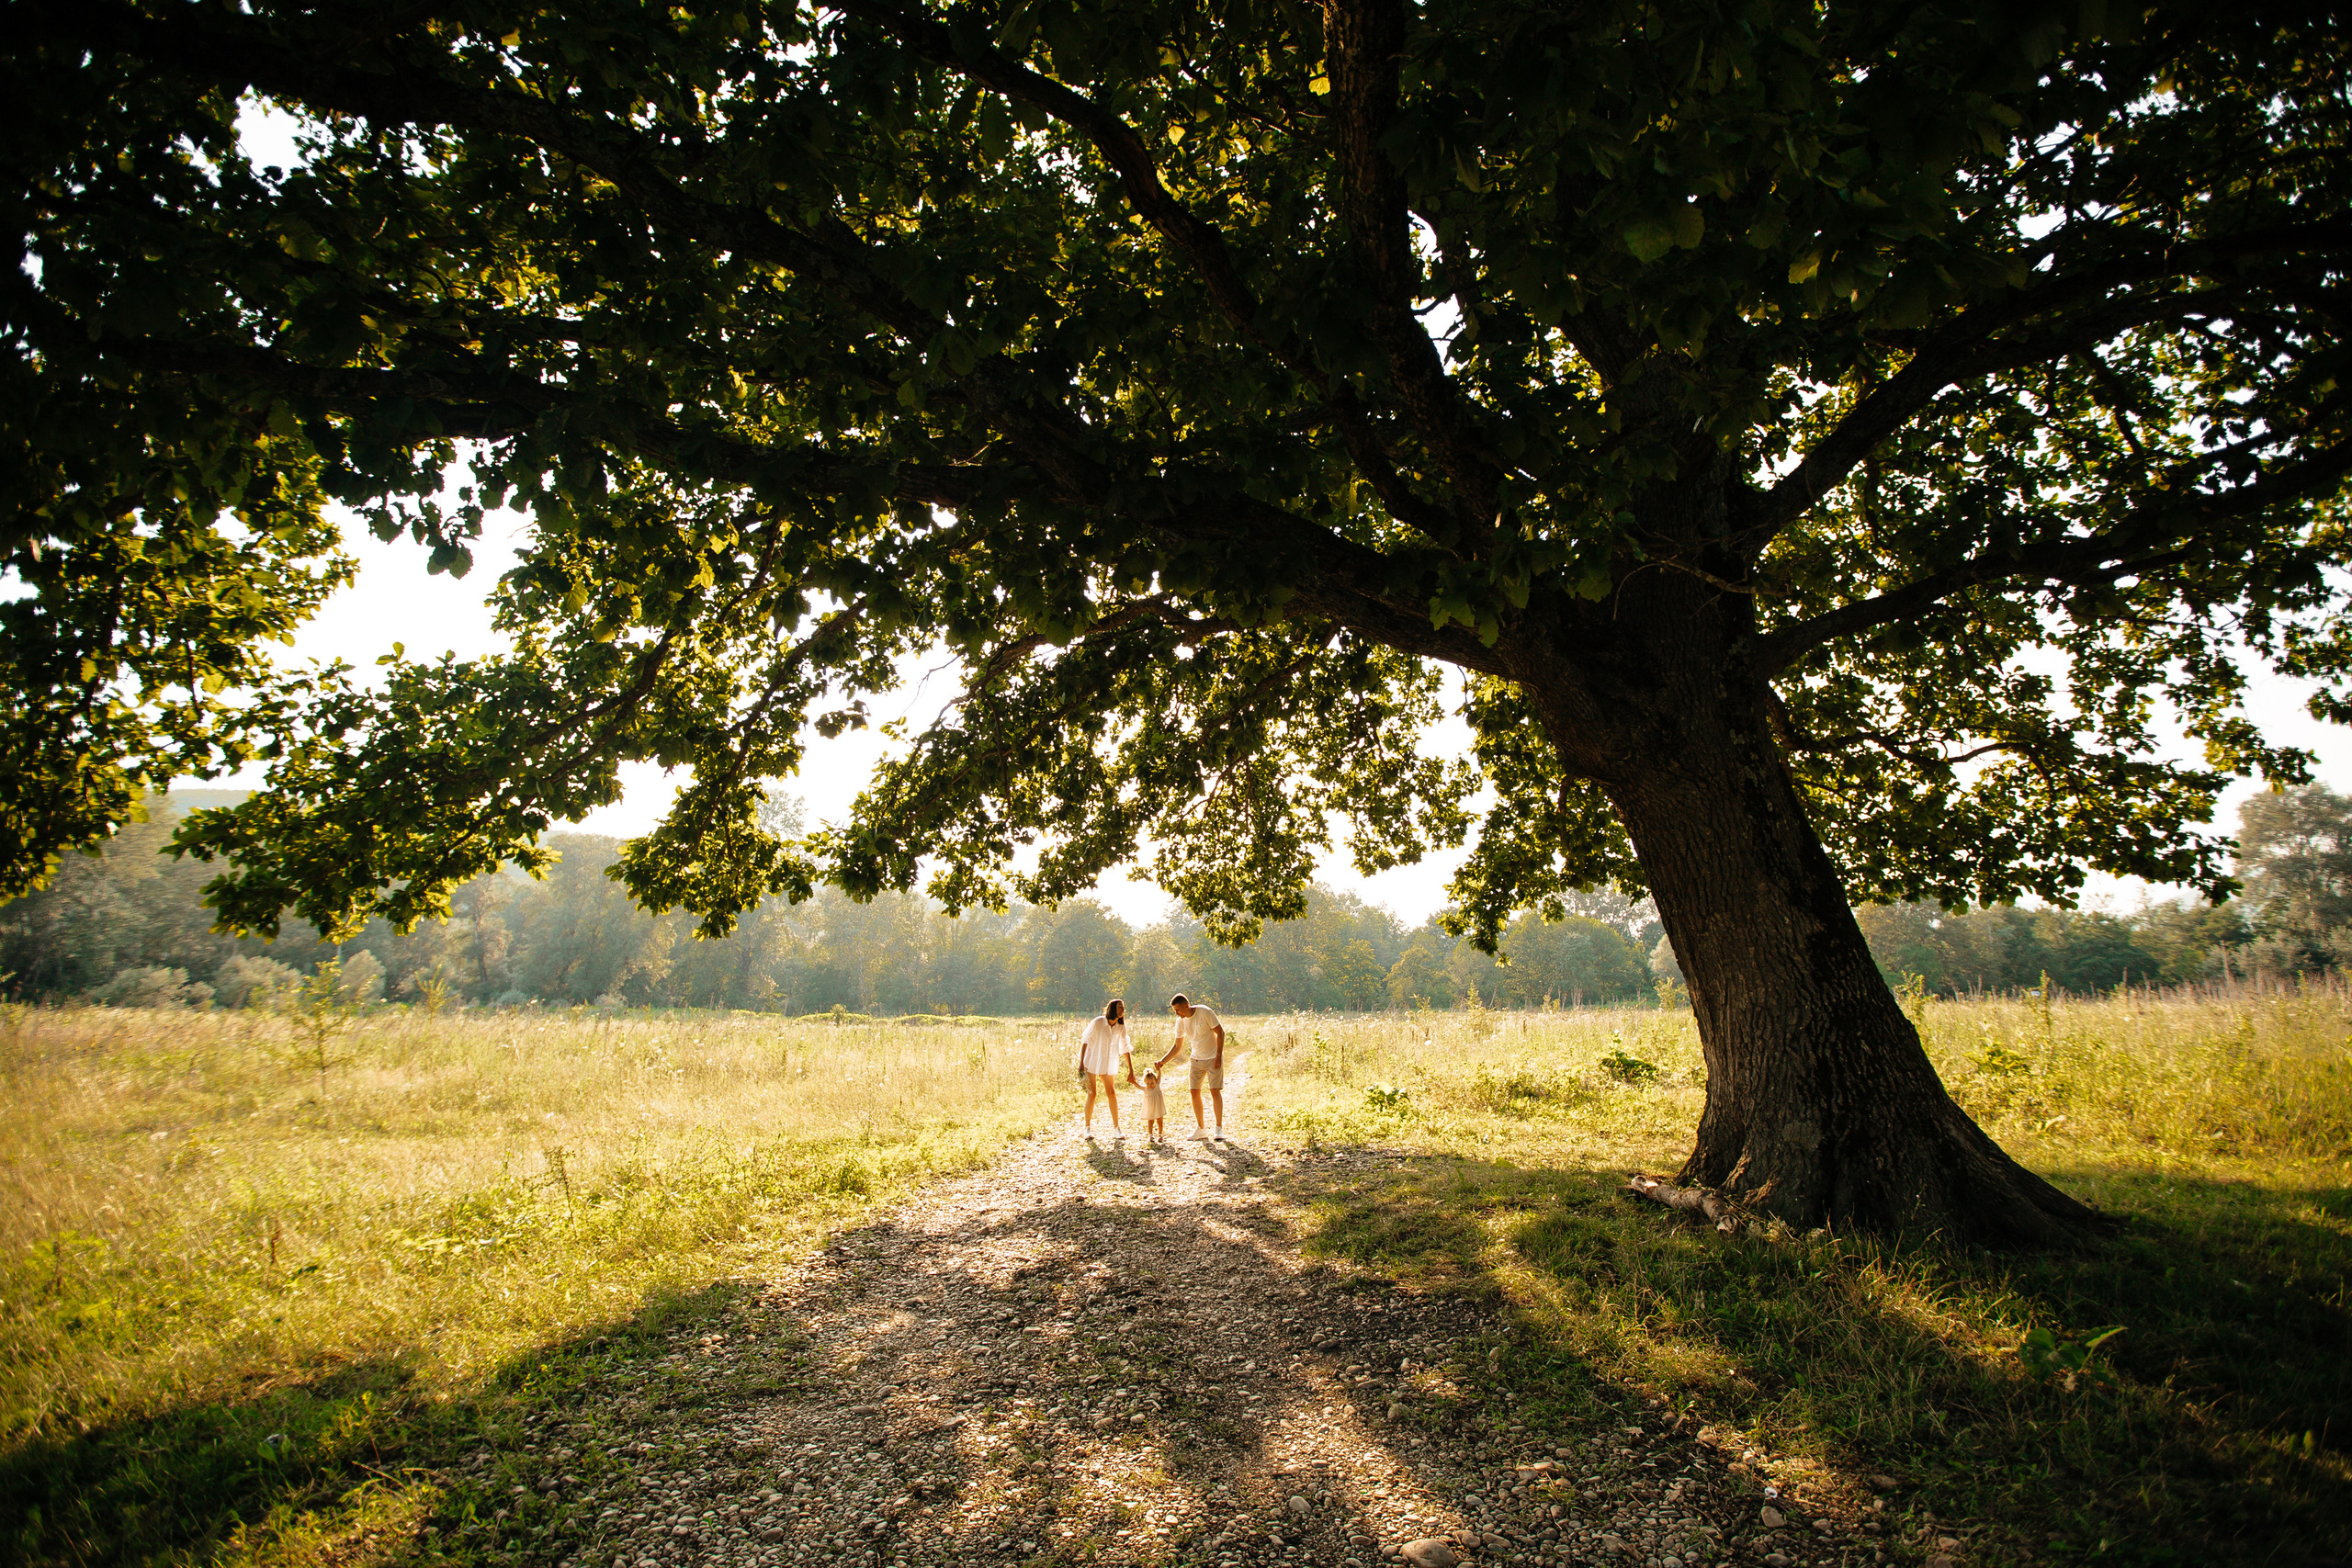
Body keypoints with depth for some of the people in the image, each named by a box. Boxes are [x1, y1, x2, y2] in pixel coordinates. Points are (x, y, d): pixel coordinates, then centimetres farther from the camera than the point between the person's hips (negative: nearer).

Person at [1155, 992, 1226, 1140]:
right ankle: (1201, 1128, 11)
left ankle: (1219, 1128, -2)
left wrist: (1219, 1056, -17)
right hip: (1196, 1059, 5)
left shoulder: (1205, 1013, -18)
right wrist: (1162, 1062, -4)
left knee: (1215, 1091, -11)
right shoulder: (1181, 1022, -2)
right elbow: (1177, 1047, 6)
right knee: (1194, 1092, -1)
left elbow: (1220, 1032, -12)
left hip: (1213, 1058, -5)